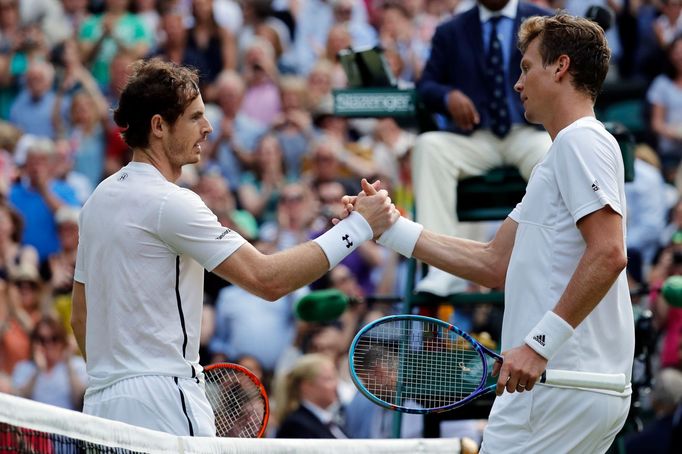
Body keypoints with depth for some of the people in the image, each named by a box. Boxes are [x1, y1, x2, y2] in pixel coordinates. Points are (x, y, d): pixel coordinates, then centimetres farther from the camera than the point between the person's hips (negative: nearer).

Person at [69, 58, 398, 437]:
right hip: (162, 406, -10)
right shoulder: (168, 202, -13)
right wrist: (359, 226, -13)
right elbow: (268, 280, -17)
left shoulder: (101, 197, 15)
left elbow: (81, 317, 21)